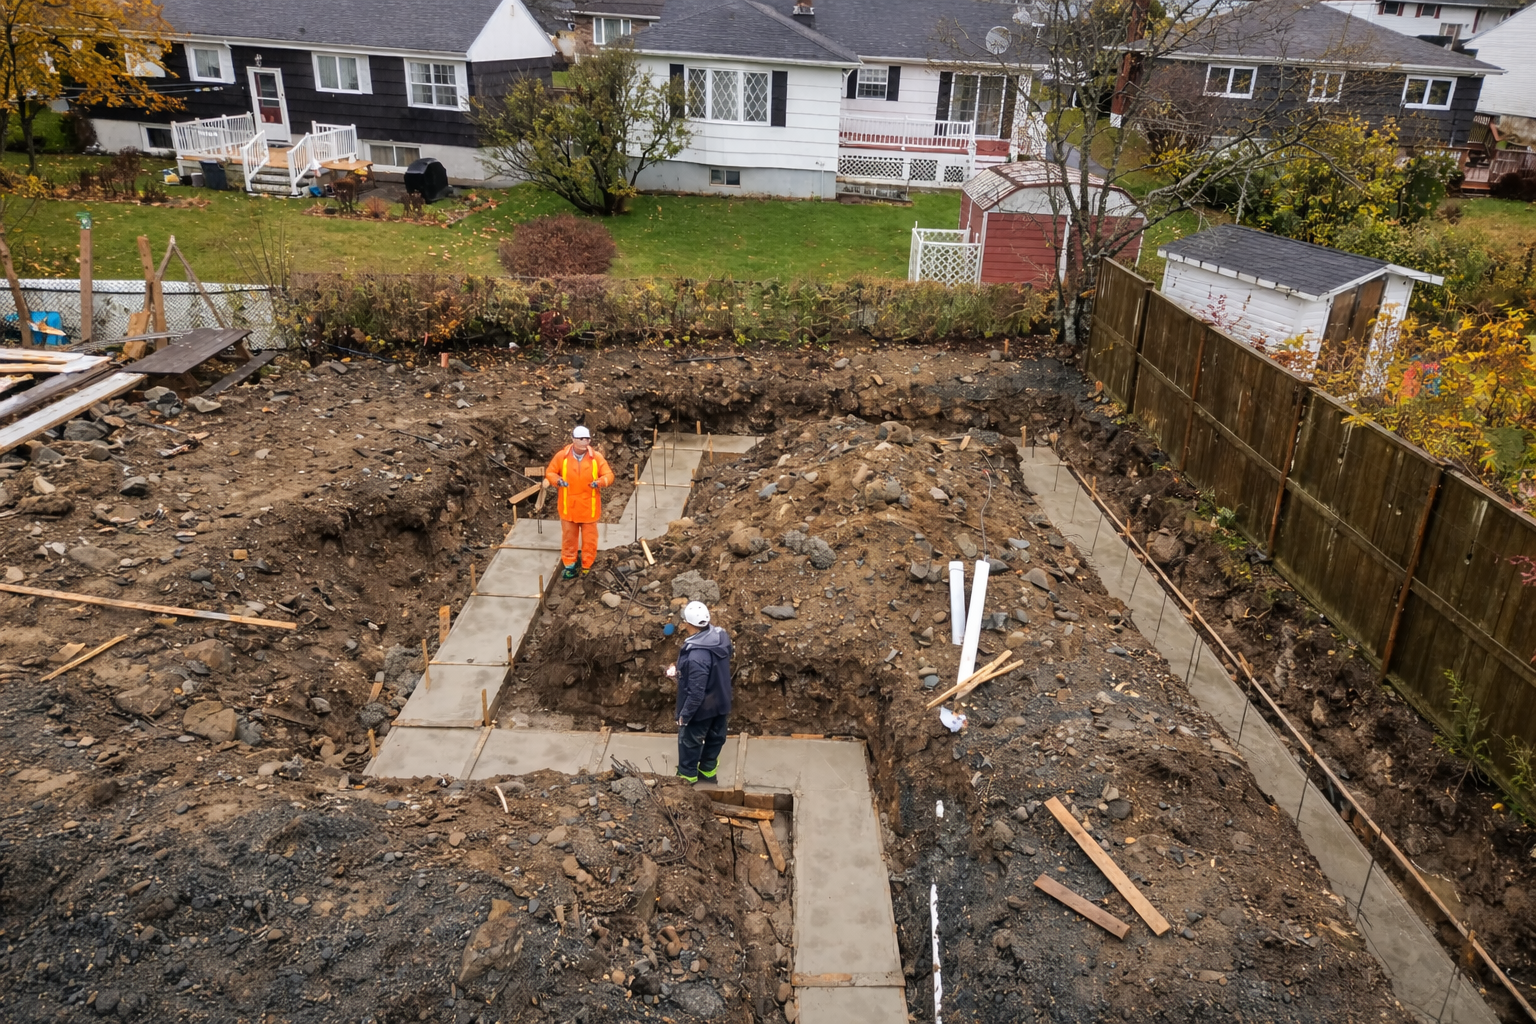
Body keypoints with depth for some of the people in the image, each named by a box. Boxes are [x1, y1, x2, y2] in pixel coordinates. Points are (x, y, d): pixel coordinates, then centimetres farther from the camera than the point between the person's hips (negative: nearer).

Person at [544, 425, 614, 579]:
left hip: (589, 507, 0)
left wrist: (599, 482, -28)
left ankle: (587, 567, 25)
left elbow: (609, 475, -7)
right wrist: (557, 480, -19)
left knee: (589, 539, 9)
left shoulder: (596, 457, -8)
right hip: (568, 507, 0)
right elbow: (550, 473, 3)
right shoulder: (562, 456, -7)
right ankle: (569, 565, 28)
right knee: (569, 537, 13)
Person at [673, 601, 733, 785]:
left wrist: (684, 715, -14)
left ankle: (687, 775, 41)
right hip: (721, 701, 7)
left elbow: (696, 693, -31)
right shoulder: (721, 637, -14)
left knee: (689, 740, 19)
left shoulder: (697, 657, -39)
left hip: (702, 708, -7)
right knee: (715, 737, 26)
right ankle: (708, 768, 48)